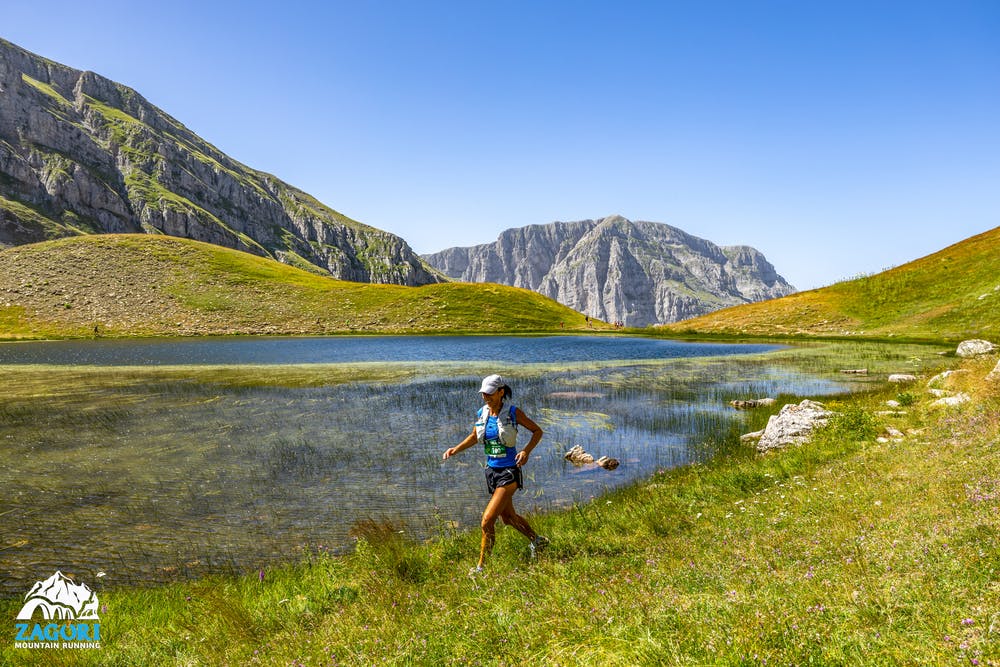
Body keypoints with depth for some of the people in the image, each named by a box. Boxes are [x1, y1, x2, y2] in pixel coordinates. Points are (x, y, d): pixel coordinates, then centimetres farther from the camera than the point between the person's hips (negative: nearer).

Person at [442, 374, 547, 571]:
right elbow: (474, 436, 17)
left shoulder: (513, 413, -12)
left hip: (509, 473, -6)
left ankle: (481, 566, 4)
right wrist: (456, 449, 2)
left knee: (487, 521, -13)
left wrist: (526, 451, -19)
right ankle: (536, 540, 47)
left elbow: (537, 431, -3)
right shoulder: (481, 414, 1)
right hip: (492, 471, 7)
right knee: (507, 516, 22)